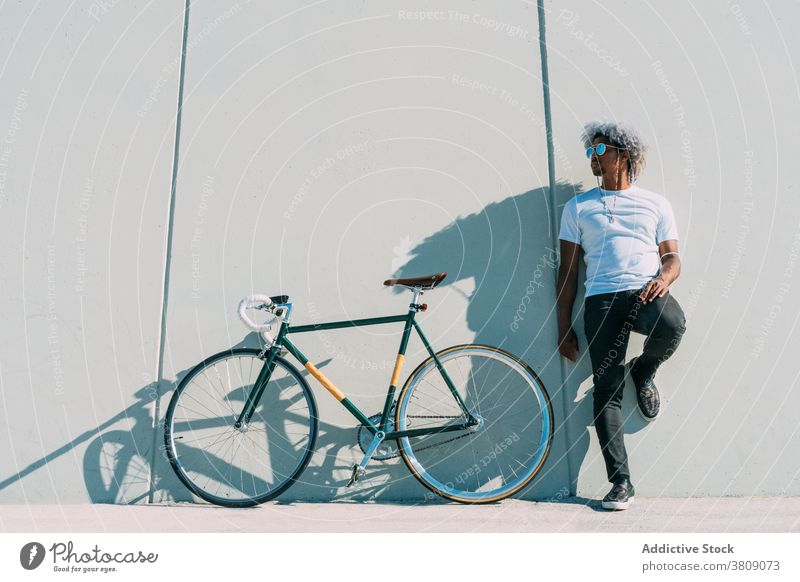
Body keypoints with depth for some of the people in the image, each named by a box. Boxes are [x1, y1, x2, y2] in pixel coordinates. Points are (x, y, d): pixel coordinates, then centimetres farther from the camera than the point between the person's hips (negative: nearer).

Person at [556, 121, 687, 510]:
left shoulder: (656, 204, 18)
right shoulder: (577, 207, 17)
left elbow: (672, 257, 14)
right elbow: (568, 270, 13)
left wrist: (663, 278, -12)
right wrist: (564, 327, 7)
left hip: (647, 292, 1)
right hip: (602, 298, 0)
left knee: (672, 324, -34)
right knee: (606, 391, -8)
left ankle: (643, 372, 2)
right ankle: (621, 482, 3)